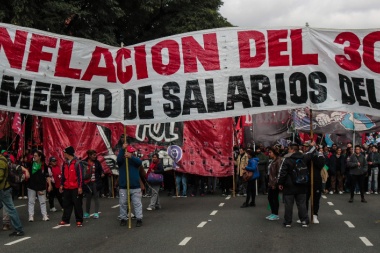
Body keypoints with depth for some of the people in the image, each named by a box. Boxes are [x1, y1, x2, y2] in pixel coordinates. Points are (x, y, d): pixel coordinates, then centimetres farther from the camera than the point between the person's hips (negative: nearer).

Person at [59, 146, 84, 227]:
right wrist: (61, 185, 13)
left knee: (77, 205, 0)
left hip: (75, 188, -6)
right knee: (66, 205, 10)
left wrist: (80, 187, -15)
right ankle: (65, 220, 18)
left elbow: (80, 175, -12)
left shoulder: (77, 163, -10)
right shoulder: (65, 163, 11)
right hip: (66, 188, 7)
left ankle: (79, 221, 6)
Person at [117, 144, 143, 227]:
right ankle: (123, 219, 17)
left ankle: (139, 219, 2)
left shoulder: (135, 159, 5)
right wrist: (122, 149, -34)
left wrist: (131, 156, -38)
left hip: (135, 187, 0)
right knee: (123, 203, 7)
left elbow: (139, 162, -19)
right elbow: (118, 159, -21)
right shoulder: (122, 161, 3)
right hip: (123, 187, 0)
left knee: (137, 203, 0)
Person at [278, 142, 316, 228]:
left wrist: (280, 183, -4)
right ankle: (305, 221, 10)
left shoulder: (287, 160, -15)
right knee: (302, 204, 10)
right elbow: (310, 153, 20)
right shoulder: (303, 158, 0)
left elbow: (282, 173, -15)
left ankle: (287, 222, 6)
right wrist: (312, 146, 39)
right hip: (301, 186, 4)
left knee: (288, 205, 3)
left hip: (289, 186, -4)